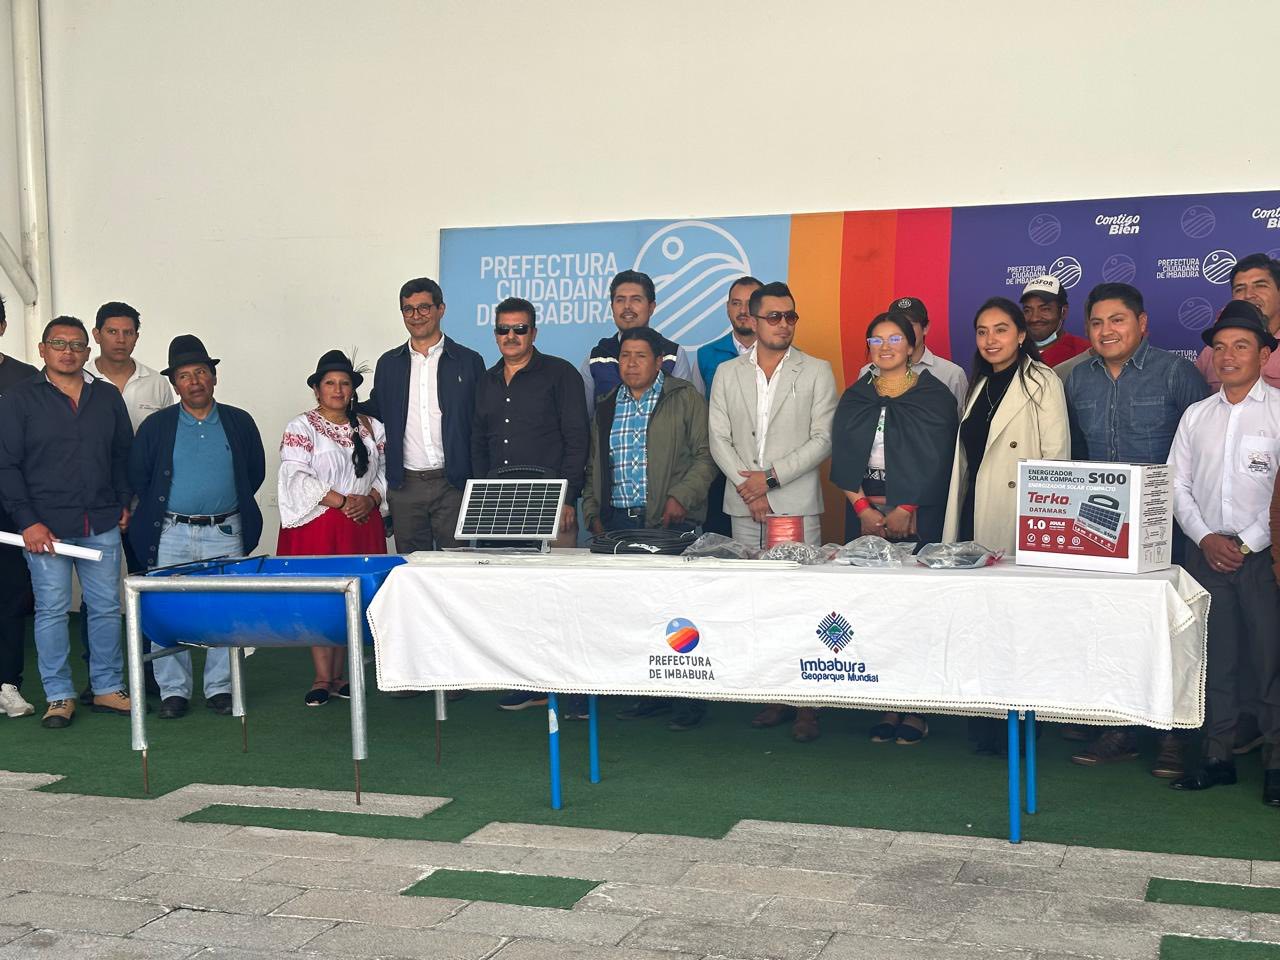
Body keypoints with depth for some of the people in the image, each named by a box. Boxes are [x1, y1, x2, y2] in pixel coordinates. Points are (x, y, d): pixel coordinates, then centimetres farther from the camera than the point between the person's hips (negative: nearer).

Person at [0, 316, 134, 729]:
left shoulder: (108, 398, 10)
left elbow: (123, 456, 17)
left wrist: (123, 503, 7)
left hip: (102, 525, 3)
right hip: (46, 527, -3)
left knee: (106, 608, 7)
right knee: (52, 611, 2)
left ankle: (108, 688, 18)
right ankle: (59, 696, 12)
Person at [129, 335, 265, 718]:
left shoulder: (239, 422, 5)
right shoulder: (156, 426, 3)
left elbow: (256, 471, 12)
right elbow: (138, 476, 7)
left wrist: (229, 507, 10)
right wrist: (158, 511, 8)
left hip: (225, 533, 0)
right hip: (171, 533, 0)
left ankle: (220, 688, 12)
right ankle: (173, 691, 10)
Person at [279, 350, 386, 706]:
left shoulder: (371, 427, 13)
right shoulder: (301, 428, -2)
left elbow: (384, 470, 12)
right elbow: (298, 477, -12)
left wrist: (371, 499, -8)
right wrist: (342, 501, -17)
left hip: (361, 525, 4)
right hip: (317, 525, -4)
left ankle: (340, 675, 12)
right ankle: (322, 679, -1)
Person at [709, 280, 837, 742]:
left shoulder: (817, 372, 5)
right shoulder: (728, 373, 12)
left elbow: (823, 439, -2)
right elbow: (719, 438, 6)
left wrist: (771, 477, -10)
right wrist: (746, 487, -7)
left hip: (797, 504, -3)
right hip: (744, 507, 3)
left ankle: (806, 702, -3)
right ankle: (772, 696, 10)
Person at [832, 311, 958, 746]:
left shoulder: (934, 396, 2)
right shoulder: (855, 398, 13)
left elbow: (937, 461, -5)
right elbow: (843, 458, 8)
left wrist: (905, 510, -10)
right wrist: (862, 506, -5)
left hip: (918, 515, -3)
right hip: (865, 513, 3)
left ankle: (915, 709, 0)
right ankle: (886, 706, 5)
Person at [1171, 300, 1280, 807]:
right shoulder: (1196, 416, 11)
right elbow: (1177, 484, 10)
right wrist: (1205, 538, -3)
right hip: (1207, 553, 4)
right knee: (1212, 660, 8)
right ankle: (1217, 757, 17)